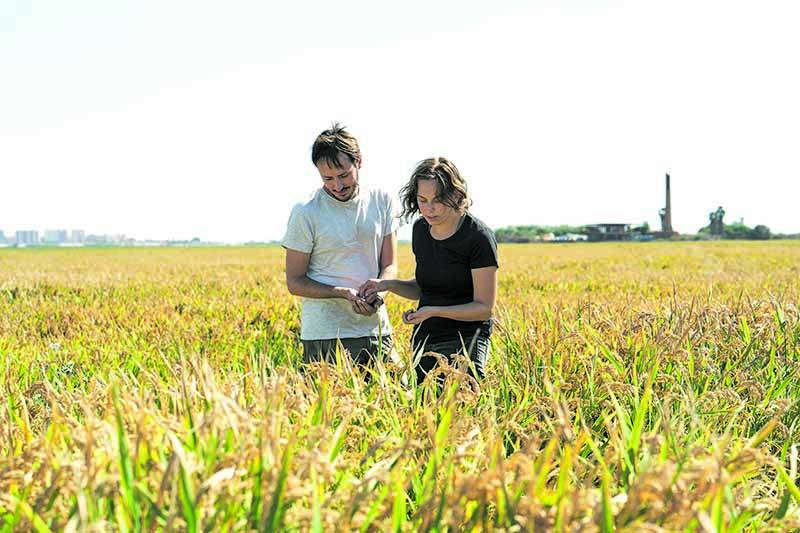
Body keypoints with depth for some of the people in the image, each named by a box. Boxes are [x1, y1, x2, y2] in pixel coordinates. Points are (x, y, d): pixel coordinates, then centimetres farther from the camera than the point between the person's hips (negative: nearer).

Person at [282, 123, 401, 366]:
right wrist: (344, 293, -18)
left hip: (377, 330, 4)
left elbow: (389, 265, 8)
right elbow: (295, 282, -3)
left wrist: (378, 290, -15)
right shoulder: (305, 213, -6)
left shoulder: (382, 202, 5)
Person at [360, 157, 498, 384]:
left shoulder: (479, 238, -13)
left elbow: (483, 308, -11)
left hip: (465, 342, -6)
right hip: (424, 341, 6)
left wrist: (434, 311, -23)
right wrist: (389, 284, 1)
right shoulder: (421, 229, 7)